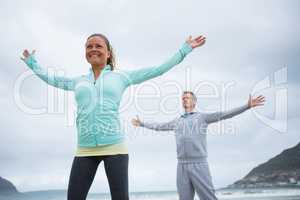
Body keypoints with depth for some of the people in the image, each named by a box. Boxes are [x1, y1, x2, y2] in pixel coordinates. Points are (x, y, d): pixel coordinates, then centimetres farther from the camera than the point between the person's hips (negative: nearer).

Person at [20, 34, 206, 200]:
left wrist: (185, 49, 15)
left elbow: (158, 69, 13)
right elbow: (51, 78, 35)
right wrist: (32, 62, 44)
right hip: (85, 150, 3)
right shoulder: (79, 81, 17)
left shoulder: (121, 77, 9)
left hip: (114, 147, -2)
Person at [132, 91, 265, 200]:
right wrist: (142, 124, 41)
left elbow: (224, 115, -3)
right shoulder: (176, 121, 20)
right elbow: (159, 126, 33)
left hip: (199, 165, -4)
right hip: (182, 166, 4)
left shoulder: (202, 117, 6)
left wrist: (247, 106, -11)